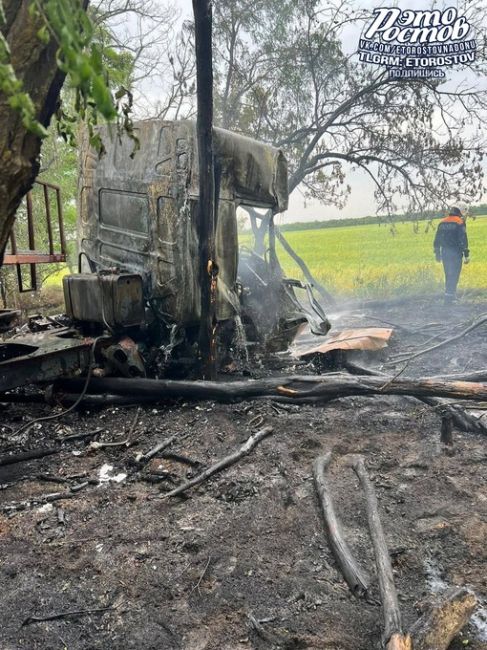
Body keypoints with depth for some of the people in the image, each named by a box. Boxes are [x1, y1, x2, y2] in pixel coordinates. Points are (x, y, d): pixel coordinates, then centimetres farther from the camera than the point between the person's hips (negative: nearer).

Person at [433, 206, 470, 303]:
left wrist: (437, 253, 20)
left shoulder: (442, 223, 10)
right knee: (454, 275, -3)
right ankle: (449, 296, -7)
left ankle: (451, 294, 23)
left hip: (444, 252, 6)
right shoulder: (460, 222, -7)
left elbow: (437, 240, 13)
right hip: (456, 253, -6)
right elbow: (463, 240, -12)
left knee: (448, 275, 16)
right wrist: (466, 254, -8)